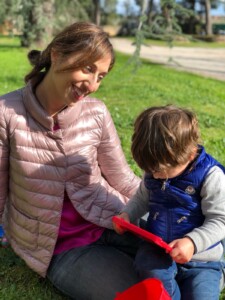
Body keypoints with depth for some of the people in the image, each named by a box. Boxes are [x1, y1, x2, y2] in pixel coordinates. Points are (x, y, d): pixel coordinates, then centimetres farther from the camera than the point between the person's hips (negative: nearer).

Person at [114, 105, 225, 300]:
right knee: (151, 271, -26)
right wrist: (127, 214, -1)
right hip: (158, 250, 4)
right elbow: (142, 198, 18)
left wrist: (192, 242, -29)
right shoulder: (155, 169, 1)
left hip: (201, 259, -3)